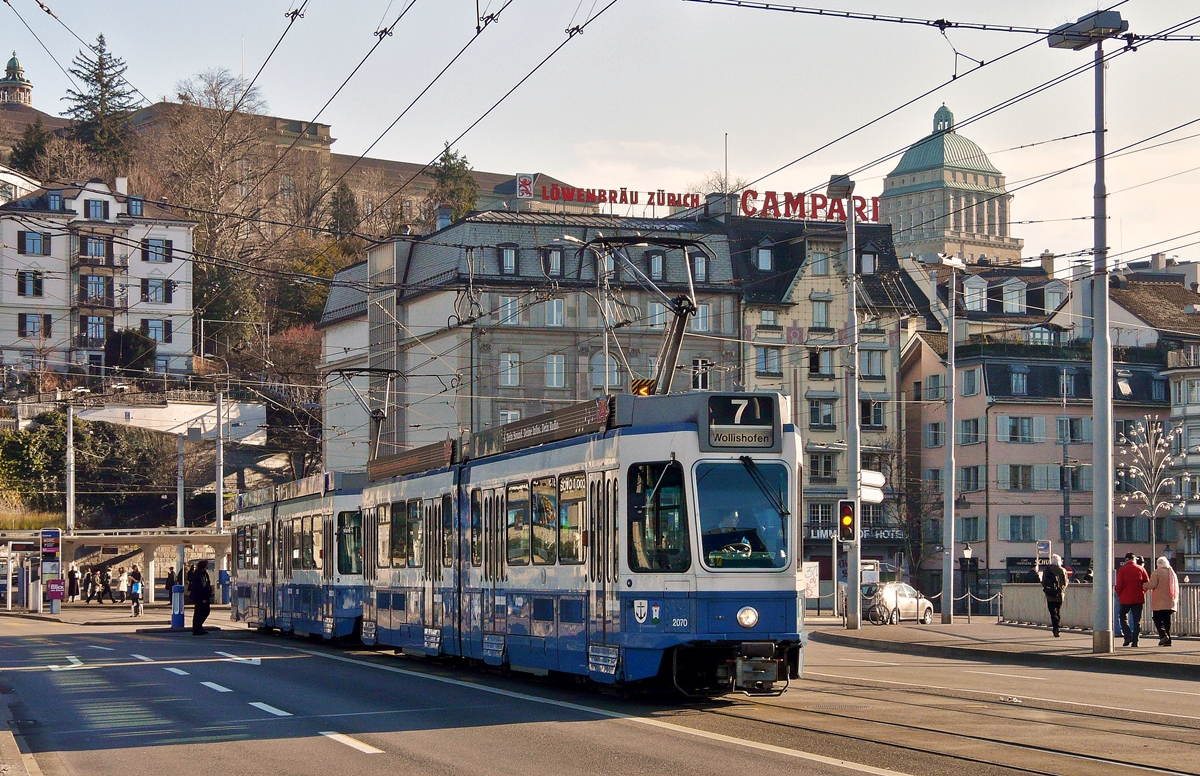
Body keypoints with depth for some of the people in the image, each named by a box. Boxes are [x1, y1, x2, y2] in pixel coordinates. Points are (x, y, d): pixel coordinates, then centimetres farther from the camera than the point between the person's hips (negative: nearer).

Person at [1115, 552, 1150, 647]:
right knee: (1137, 619, 6)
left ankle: (1128, 636, -5)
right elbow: (1147, 583, 3)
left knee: (1123, 617, 11)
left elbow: (1119, 584, -8)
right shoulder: (1141, 569, 3)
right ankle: (1135, 640, 1)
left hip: (1125, 599, -2)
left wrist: (1119, 594, 7)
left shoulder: (1122, 570, -3)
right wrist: (1142, 593, 15)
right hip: (1138, 599, 2)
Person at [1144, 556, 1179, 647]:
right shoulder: (1172, 573, 15)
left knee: (1157, 619, -2)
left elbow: (1152, 585, -14)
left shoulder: (1157, 572, -7)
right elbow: (1176, 587, 20)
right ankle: (1168, 641, 5)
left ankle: (1163, 635, -22)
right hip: (1170, 602, 6)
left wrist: (1143, 585, 2)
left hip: (1159, 602, -6)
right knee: (1167, 621, 9)